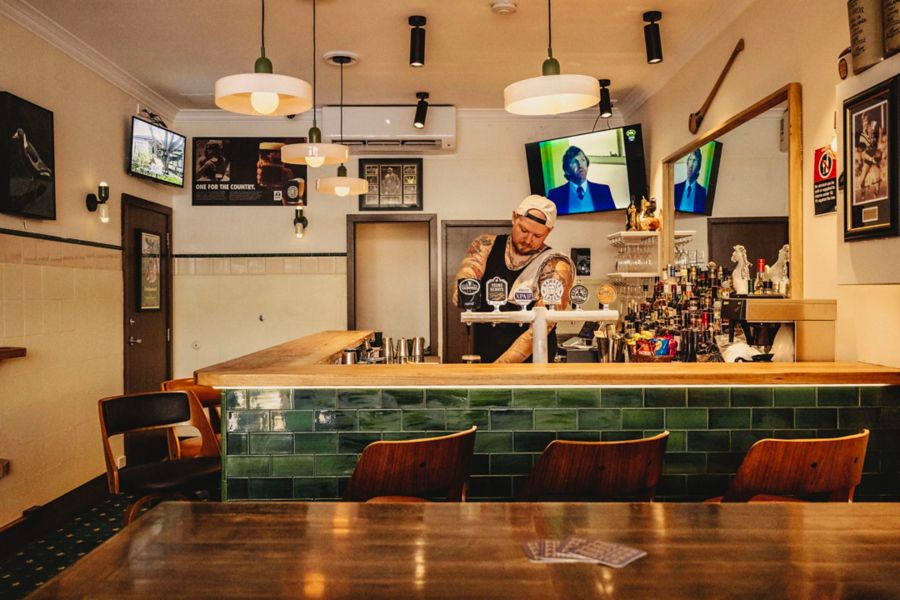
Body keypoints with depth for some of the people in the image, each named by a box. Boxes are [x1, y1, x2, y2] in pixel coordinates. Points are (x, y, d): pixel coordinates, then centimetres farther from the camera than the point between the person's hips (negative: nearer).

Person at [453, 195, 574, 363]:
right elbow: (466, 273, -13)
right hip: (482, 359, 3)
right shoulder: (486, 246, 5)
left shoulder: (556, 267, -6)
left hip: (531, 366, -3)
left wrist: (498, 368, -22)